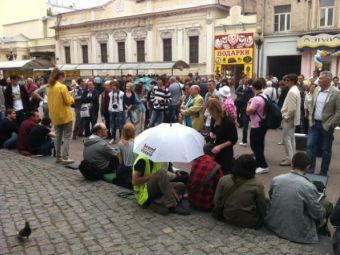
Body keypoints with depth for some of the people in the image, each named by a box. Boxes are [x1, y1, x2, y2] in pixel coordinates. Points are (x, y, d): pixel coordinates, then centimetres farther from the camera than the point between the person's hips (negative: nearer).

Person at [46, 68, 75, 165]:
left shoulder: (49, 87, 7)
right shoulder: (63, 87, -16)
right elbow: (68, 101, -14)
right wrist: (71, 98, 8)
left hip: (55, 116, 7)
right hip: (65, 115, -7)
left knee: (58, 136, 14)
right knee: (67, 136, 0)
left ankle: (58, 157, 18)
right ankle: (65, 157, -3)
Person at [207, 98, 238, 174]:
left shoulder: (228, 121, -19)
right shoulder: (213, 119, 2)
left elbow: (233, 140, -15)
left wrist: (220, 146, -24)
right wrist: (211, 134, -3)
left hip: (225, 153, -7)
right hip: (214, 151, 7)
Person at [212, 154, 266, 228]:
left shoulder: (223, 180, -14)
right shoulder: (257, 185, -21)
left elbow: (217, 203, -6)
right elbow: (262, 209, -10)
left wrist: (218, 214, 13)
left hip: (228, 219, 2)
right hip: (249, 223, -1)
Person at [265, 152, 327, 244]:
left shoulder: (276, 179, -7)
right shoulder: (309, 187, -21)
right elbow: (317, 214, -11)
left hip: (273, 225, 5)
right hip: (296, 232, -5)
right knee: (327, 206, 12)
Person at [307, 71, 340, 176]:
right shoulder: (316, 89, 5)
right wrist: (312, 118, 10)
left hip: (327, 126, -5)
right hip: (315, 123, 5)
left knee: (326, 150, 7)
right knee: (310, 146, 3)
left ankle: (323, 172, 19)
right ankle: (309, 170, 12)